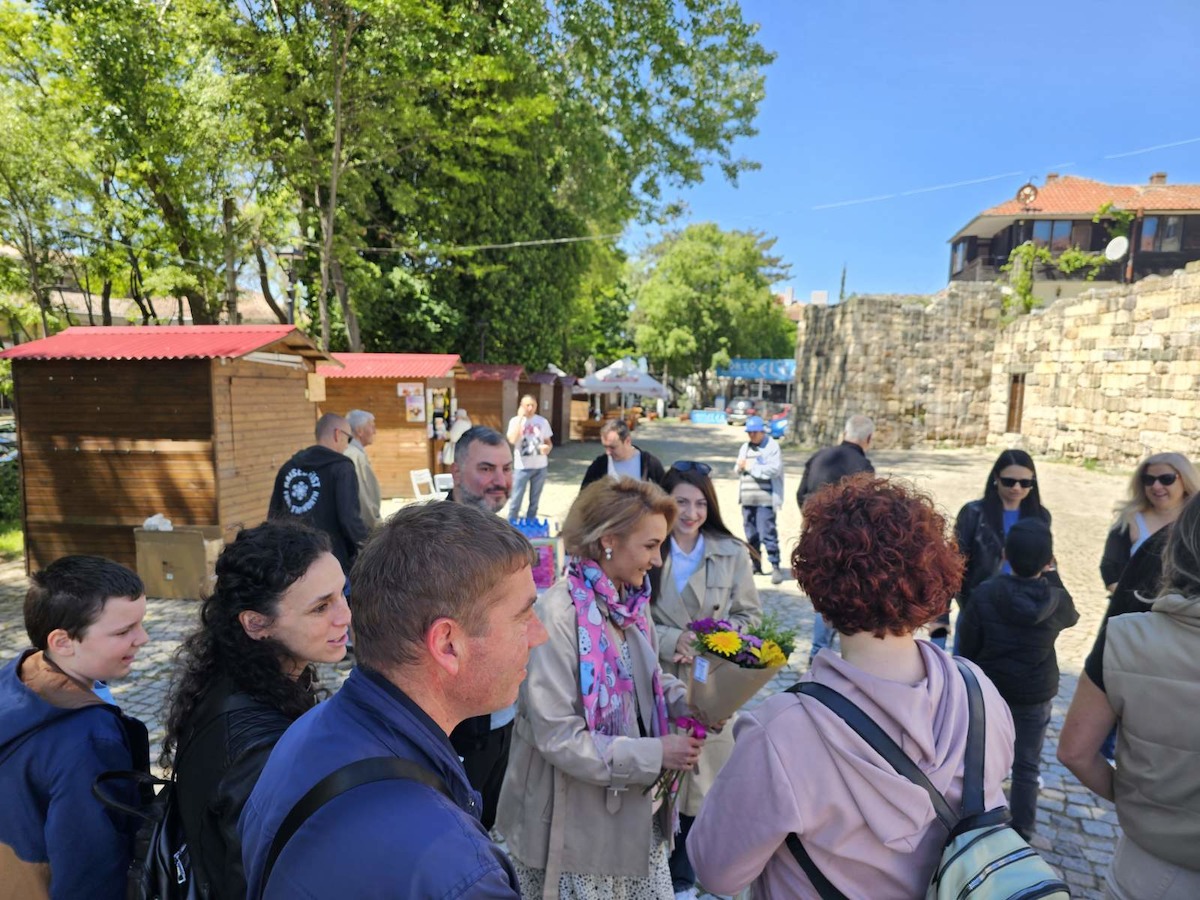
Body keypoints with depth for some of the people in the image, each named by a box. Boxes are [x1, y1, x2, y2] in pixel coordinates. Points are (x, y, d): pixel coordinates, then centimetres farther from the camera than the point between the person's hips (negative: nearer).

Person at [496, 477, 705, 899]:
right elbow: (557, 736, -25)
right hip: (575, 829, -7)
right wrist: (655, 754, -22)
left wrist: (693, 702, -8)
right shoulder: (557, 615, -26)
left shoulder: (630, 604, -1)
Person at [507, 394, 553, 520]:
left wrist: (547, 447, -13)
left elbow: (548, 442, 12)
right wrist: (520, 417, -18)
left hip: (540, 466, 3)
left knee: (534, 500, 12)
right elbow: (512, 440, -21)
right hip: (522, 467, -3)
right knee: (516, 500, -2)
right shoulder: (515, 421, -4)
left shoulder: (543, 422, 4)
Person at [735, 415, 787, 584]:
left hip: (765, 499, -7)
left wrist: (751, 467, -12)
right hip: (747, 499, 7)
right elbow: (737, 469, 23)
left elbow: (774, 469, -16)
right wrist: (739, 467, -2)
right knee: (751, 534, 11)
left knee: (767, 533, -11)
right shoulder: (745, 447, 19)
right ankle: (755, 566, 21)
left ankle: (775, 567, -6)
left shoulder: (772, 446, -4)